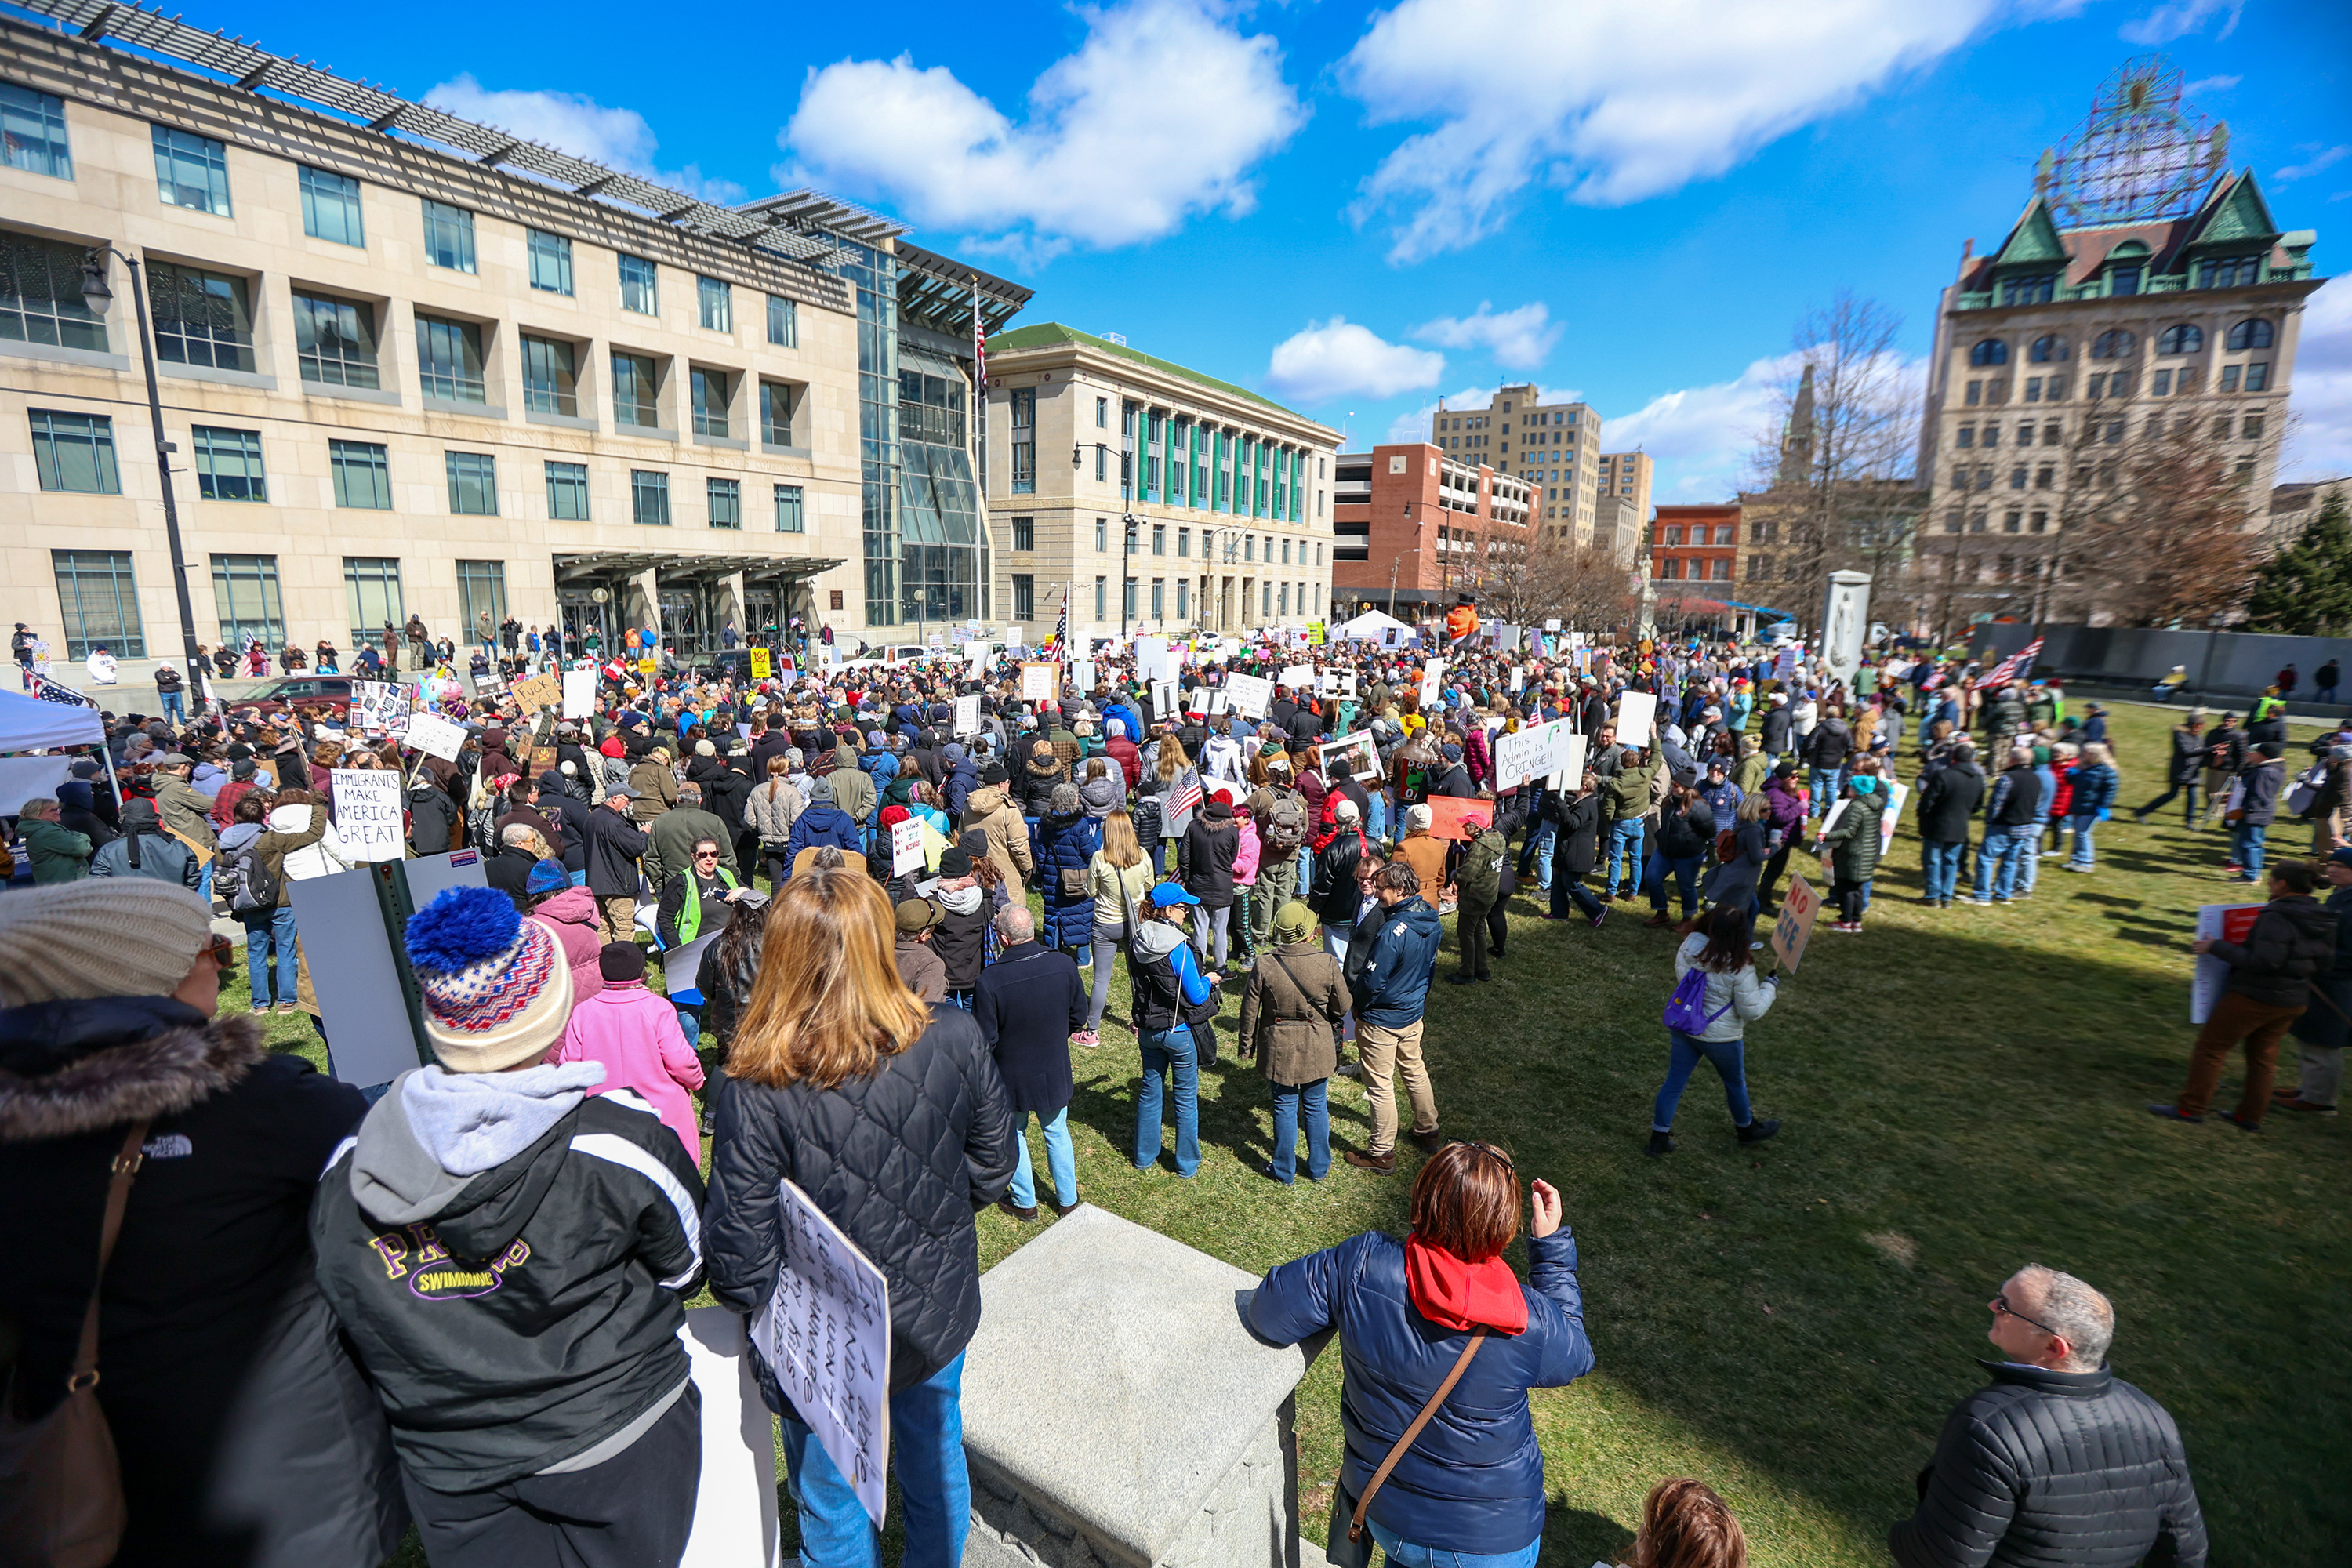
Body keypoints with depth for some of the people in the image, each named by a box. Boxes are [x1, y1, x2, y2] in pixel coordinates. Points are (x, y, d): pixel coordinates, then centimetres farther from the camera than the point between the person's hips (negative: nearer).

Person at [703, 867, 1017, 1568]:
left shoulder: (756, 1093, -30)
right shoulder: (954, 1041, -22)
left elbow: (742, 1272, -22)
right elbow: (992, 1171, -8)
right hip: (938, 1316, 3)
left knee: (835, 1511, 26)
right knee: (936, 1462, 31)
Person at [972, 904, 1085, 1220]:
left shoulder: (990, 979, -28)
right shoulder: (1065, 965, -18)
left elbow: (985, 1040, -18)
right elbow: (1079, 1016, -2)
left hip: (1011, 1075, -3)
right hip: (1055, 1071, 3)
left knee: (1014, 1135, 21)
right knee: (1057, 1132, 22)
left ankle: (1024, 1203, 37)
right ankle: (1067, 1200, 37)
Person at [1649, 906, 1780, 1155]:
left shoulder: (1687, 948, -12)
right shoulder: (1739, 969, -26)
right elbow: (1752, 1011, -17)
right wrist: (1769, 986, -2)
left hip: (1681, 1028, 4)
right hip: (1720, 1037, -4)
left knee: (1674, 1082, 14)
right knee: (1735, 1083, 24)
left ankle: (1659, 1137, 21)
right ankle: (1746, 1128, 49)